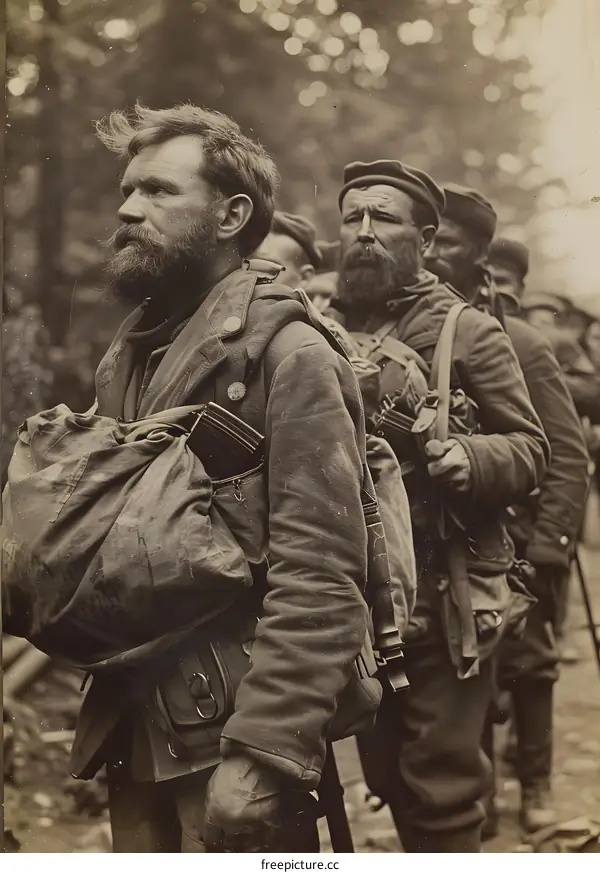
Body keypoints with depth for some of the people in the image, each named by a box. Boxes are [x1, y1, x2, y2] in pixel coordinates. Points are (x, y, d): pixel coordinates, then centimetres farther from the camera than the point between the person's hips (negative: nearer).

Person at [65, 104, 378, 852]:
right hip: (132, 730, 7)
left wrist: (267, 755, -24)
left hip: (231, 735, -6)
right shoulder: (126, 358, 10)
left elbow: (319, 581, -19)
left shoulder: (288, 354, -13)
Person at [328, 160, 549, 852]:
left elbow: (530, 448, -5)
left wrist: (471, 459, -24)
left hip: (443, 599, -4)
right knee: (386, 777, 17)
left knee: (441, 787, 0)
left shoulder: (469, 332, -2)